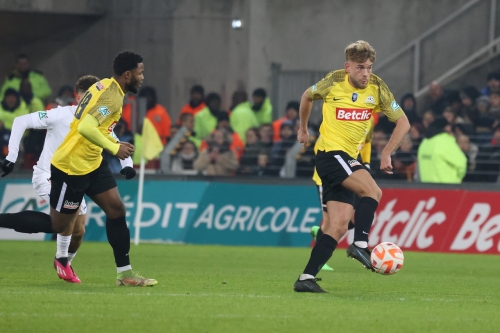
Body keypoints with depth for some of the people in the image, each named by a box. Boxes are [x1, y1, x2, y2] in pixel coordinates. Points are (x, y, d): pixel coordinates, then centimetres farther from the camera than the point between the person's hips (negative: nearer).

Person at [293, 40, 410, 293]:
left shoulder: (377, 88, 1)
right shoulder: (334, 82, -6)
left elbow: (402, 122, 5)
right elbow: (308, 96, 14)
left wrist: (386, 155, -1)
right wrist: (303, 128, 23)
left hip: (349, 158, 5)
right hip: (330, 152, -5)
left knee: (338, 226, -2)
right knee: (372, 191, -27)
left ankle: (307, 277, 0)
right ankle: (360, 245, -25)